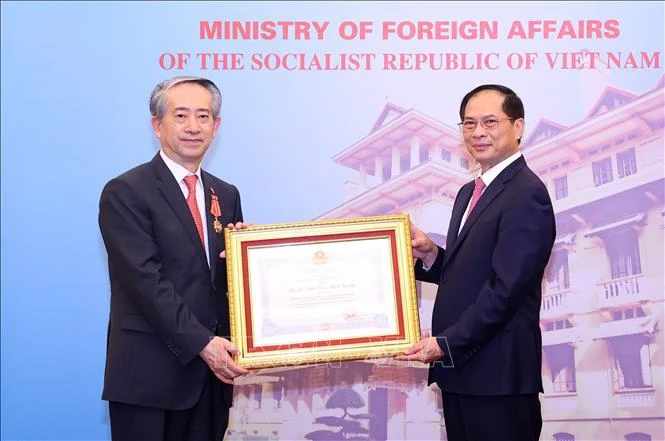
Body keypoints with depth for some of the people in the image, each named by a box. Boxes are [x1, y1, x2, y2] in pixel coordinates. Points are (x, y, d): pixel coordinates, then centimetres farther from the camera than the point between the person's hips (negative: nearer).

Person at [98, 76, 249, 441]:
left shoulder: (226, 195, 13)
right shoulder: (125, 192, -7)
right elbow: (145, 280, -14)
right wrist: (202, 343, -18)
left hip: (213, 369, 5)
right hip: (149, 374, -5)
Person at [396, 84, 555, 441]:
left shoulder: (527, 193, -14)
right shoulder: (470, 192, 15)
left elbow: (507, 287, -20)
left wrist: (446, 343, -18)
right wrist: (431, 255, -1)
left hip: (497, 374, -8)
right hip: (459, 368, 8)